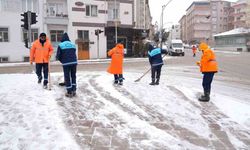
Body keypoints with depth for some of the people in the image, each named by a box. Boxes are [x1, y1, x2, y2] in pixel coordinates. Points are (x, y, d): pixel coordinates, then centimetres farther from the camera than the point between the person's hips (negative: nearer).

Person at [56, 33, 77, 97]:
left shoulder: (61, 45, 0)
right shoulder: (73, 44, 13)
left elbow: (58, 56, 1)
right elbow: (74, 54, 14)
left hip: (66, 63, -3)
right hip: (74, 62, 3)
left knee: (67, 77, 5)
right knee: (73, 76, 15)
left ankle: (69, 92, 8)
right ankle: (74, 91, 15)